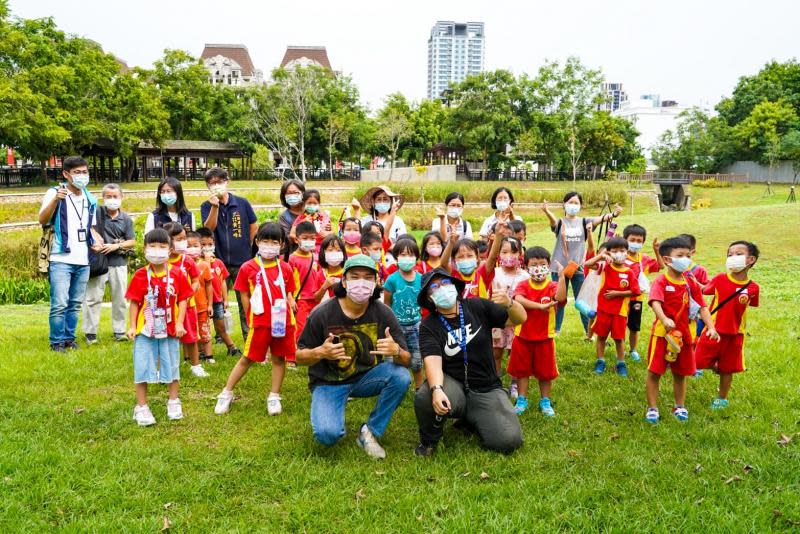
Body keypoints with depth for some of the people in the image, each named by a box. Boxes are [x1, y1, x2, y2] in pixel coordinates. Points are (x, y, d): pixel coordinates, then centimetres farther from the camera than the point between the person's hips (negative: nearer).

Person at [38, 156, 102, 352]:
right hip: (61, 260, -5)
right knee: (60, 304, -8)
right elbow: (42, 220, -15)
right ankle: (56, 341, 4)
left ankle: (69, 338, 22)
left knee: (75, 304, 11)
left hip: (83, 262, 5)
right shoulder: (55, 193, -2)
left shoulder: (90, 199, 15)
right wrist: (55, 199, -30)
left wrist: (96, 241, 4)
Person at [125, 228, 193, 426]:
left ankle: (173, 401, 30)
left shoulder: (176, 274, -4)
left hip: (169, 329, 1)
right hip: (145, 329, -1)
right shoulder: (140, 275, -6)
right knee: (142, 367, 3)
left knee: (172, 364, 13)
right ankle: (141, 407, 15)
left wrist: (179, 323, -9)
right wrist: (132, 326, -6)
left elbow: (183, 300, -2)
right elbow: (134, 302, -2)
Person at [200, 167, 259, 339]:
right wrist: (215, 206, -22)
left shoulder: (242, 203, 1)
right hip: (219, 262, 0)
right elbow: (208, 228, -14)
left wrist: (247, 248, 8)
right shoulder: (207, 206, 1)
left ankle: (249, 336, 17)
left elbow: (254, 227, 8)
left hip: (242, 262, 0)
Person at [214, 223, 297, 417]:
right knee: (247, 358, 6)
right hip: (259, 323, -2)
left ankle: (274, 397, 21)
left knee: (279, 358, 9)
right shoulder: (248, 268, -3)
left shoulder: (285, 268, 5)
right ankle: (226, 394, 20)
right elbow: (244, 295, 2)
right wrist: (252, 318, -1)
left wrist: (291, 311, -1)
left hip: (283, 322, 3)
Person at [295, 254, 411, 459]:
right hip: (328, 382, -2)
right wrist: (320, 353, -30)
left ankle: (370, 432, -5)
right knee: (328, 434, -27)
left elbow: (406, 359, -11)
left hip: (367, 377, 3)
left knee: (401, 376, -26)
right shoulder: (322, 314, -16)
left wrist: (396, 351, -36)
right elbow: (299, 357, -7)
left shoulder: (383, 313, -11)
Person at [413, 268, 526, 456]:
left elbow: (520, 319, 0)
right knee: (424, 397, -34)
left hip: (486, 389, 2)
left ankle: (472, 420, 15)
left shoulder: (478, 306, -1)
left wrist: (509, 303, -24)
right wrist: (436, 389, -42)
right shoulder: (429, 326, -6)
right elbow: (433, 361, -21)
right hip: (452, 385, -1)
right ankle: (429, 440, 0)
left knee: (509, 441, -18)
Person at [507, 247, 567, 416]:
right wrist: (541, 306, -35)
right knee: (522, 370, 11)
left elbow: (560, 298, -29)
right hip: (523, 337, 1)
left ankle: (545, 401, 29)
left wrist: (562, 278, -37)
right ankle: (522, 400, 26)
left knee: (545, 371, 12)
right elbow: (518, 300, -27)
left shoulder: (552, 286, -7)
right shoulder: (523, 285, -5)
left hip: (545, 338, 0)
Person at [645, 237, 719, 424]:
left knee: (680, 373, 17)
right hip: (662, 332, -5)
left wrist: (711, 327, -9)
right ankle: (652, 408, 13)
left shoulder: (690, 283, 4)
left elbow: (702, 306, 4)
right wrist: (664, 319, -48)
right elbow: (655, 302, -30)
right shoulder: (661, 281, -13)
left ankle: (680, 406, 33)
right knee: (654, 371, 1)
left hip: (683, 334, 5)